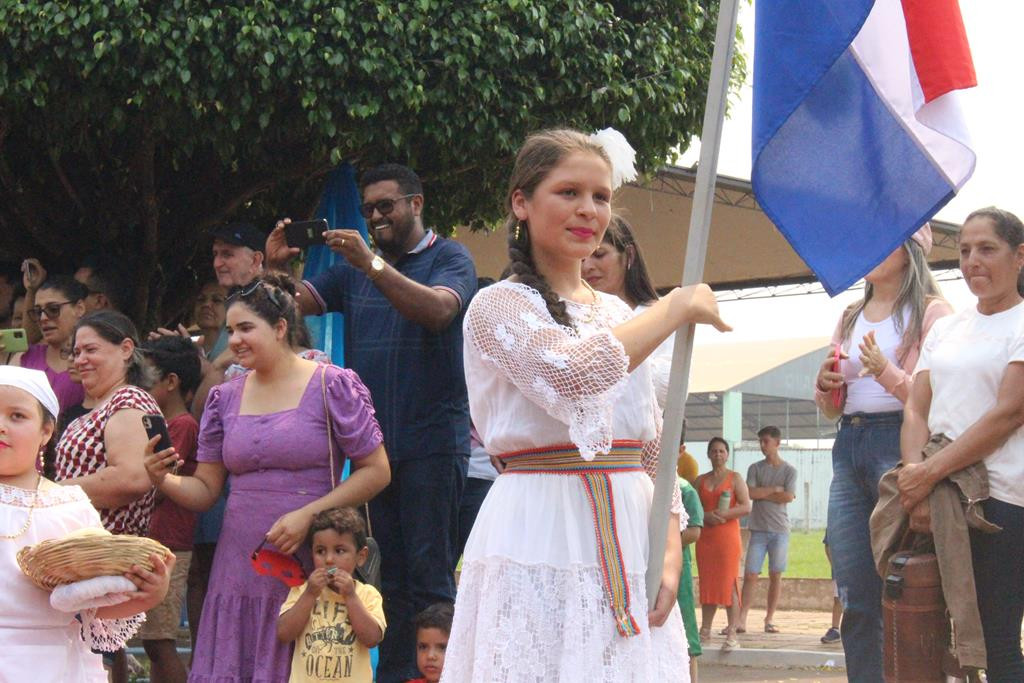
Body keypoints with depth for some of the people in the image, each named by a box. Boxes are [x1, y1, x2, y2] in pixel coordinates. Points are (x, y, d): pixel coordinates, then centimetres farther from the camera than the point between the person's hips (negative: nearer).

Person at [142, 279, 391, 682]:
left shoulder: (332, 387, -2)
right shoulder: (225, 399, 13)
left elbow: (376, 471, -4)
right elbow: (205, 489, 12)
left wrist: (308, 515, -14)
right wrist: (163, 480, -10)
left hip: (310, 566, -4)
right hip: (239, 569, 4)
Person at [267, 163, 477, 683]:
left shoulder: (450, 259, 0)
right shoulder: (352, 268, 17)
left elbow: (437, 310, -20)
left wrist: (373, 264, -28)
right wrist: (275, 268, -12)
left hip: (431, 440, -5)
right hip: (372, 440, 5)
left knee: (429, 572, -7)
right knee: (388, 572, 9)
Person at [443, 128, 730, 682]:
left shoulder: (621, 317, 16)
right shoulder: (500, 305, -4)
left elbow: (653, 449, 15)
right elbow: (574, 370, -24)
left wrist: (671, 547, 1)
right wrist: (678, 308, -12)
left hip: (629, 539, 6)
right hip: (539, 539, -6)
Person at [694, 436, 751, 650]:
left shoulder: (735, 478, 2)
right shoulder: (700, 480, 14)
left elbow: (746, 507, -6)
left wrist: (723, 514, -17)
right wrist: (706, 516, -9)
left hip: (727, 536, -4)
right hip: (705, 537, 4)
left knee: (729, 584, -8)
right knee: (707, 583, 6)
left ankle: (732, 633, -8)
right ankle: (705, 630, 13)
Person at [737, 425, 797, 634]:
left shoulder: (789, 471, 5)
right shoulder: (755, 468, 9)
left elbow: (788, 497, -9)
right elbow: (750, 493, -5)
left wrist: (762, 494, -4)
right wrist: (774, 490, -6)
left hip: (780, 529, 0)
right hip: (758, 528, 1)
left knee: (775, 575, 2)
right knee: (750, 574, -6)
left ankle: (770, 619, 8)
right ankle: (742, 619, -8)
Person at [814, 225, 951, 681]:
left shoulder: (931, 313, 0)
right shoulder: (850, 318, 20)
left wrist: (887, 372, -20)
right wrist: (826, 387, 3)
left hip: (900, 443, -7)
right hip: (848, 447, 7)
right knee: (856, 597, 5)